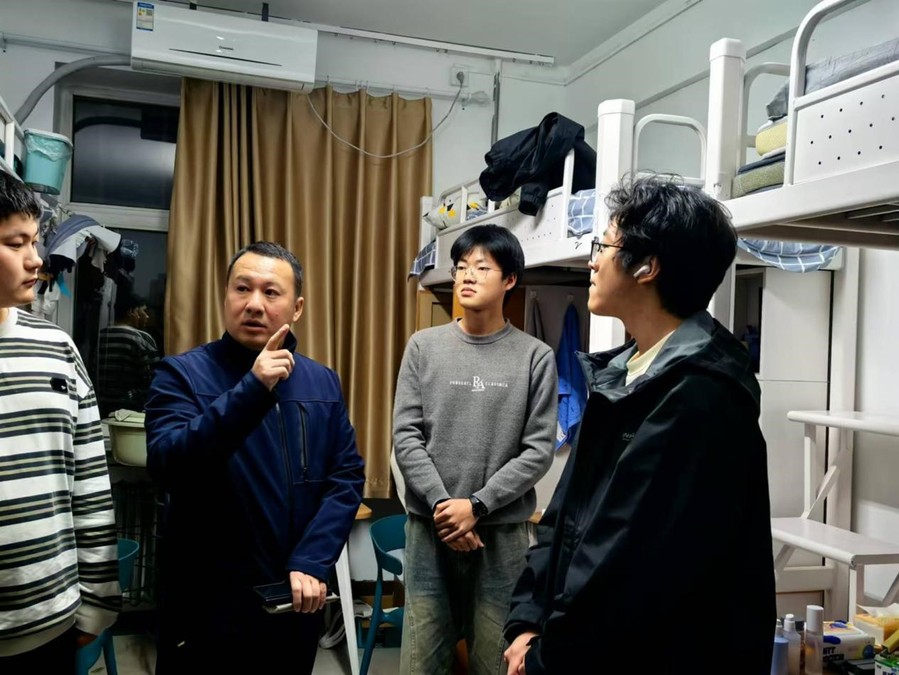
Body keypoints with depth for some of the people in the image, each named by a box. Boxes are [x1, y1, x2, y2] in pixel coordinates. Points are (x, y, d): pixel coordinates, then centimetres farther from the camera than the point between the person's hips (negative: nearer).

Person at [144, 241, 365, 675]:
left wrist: (312, 563, -11)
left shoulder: (322, 383, 4)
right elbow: (168, 466, -22)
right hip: (207, 603, -3)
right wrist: (252, 389, -30)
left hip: (296, 602, 4)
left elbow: (347, 477, 1)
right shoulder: (182, 374, -7)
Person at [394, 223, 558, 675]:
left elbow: (538, 451, -5)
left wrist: (477, 506, -13)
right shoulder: (424, 347, 3)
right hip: (429, 526, 1)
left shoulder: (535, 357, -2)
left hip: (502, 530, -1)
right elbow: (406, 437, -1)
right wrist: (441, 504, -11)